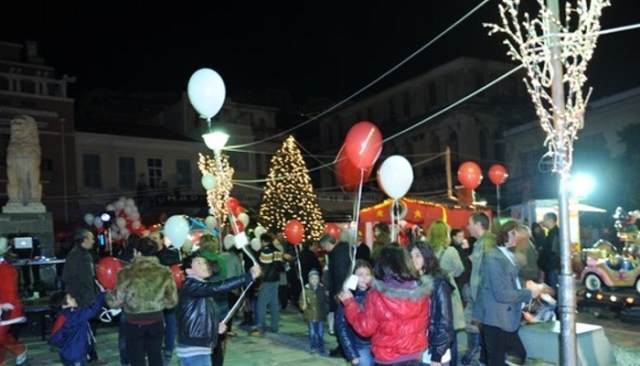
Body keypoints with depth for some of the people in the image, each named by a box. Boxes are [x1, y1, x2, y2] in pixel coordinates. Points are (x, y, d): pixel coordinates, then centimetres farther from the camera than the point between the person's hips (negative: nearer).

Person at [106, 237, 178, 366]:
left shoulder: (127, 272, -15)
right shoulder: (165, 272, -8)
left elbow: (116, 301, -10)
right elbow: (172, 301, -4)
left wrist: (108, 294, 12)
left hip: (134, 323, -2)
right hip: (156, 321, 2)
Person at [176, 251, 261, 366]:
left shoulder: (200, 286, 17)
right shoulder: (191, 286, -14)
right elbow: (217, 287, -32)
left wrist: (216, 326, 6)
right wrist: (249, 276, -37)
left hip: (200, 348, 10)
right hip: (193, 349, -10)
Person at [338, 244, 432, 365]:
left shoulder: (377, 295, -17)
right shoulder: (421, 290, -5)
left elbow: (365, 327, -7)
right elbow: (423, 323, 8)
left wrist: (349, 302, 3)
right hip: (416, 355, 4)